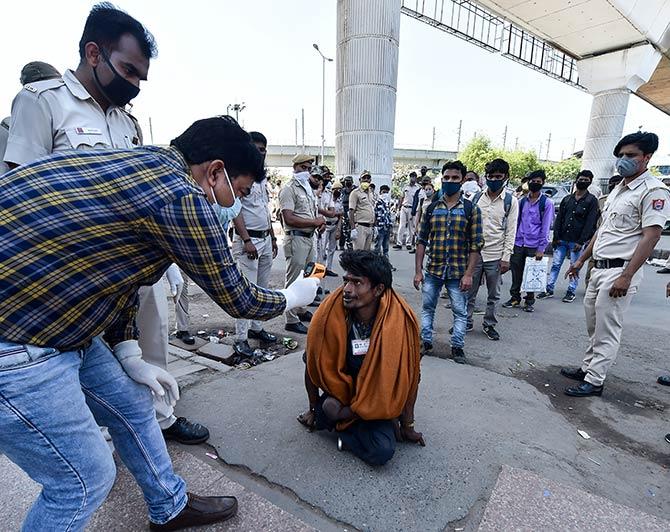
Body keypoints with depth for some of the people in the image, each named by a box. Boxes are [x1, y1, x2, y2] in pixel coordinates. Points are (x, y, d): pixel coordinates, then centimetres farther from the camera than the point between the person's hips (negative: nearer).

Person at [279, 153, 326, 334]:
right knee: (294, 280, -3)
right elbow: (289, 219, -20)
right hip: (296, 238, -9)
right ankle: (292, 320, 5)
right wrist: (315, 222, -15)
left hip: (310, 238, 9)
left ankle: (302, 310, 32)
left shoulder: (309, 189, 17)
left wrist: (321, 221, 1)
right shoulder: (289, 189, -10)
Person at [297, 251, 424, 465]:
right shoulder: (328, 314, -24)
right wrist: (313, 409, 7)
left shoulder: (401, 320, -23)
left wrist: (407, 425, 1)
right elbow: (313, 366, -7)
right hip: (340, 390, 2)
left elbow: (409, 375, -9)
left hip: (377, 400, -1)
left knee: (383, 451, -24)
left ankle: (343, 428, 5)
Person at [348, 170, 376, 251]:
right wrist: (353, 229, -19)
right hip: (360, 226, -8)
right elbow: (351, 211, -11)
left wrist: (374, 226, 17)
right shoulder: (355, 193, -5)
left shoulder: (371, 193, 19)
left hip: (370, 227, 8)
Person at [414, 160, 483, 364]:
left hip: (458, 272, -2)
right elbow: (422, 241, 3)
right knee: (427, 307, 12)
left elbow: (476, 244, -4)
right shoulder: (432, 208, 3)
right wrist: (418, 270, -2)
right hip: (432, 270, 2)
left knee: (460, 311, 8)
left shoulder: (471, 209, -3)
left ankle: (457, 346, 25)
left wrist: (468, 274, -10)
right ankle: (426, 341, 29)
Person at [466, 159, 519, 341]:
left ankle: (489, 325, 27)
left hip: (495, 256, -1)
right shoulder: (476, 197, 3)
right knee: (469, 292, 9)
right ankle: (467, 322, 24)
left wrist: (506, 257, -8)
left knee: (494, 295, 11)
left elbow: (511, 232, -3)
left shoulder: (511, 201, -1)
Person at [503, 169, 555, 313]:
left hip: (534, 245, -3)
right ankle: (515, 298, 21)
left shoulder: (546, 203, -1)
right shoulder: (521, 201, 10)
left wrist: (541, 248, -10)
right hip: (518, 243, 3)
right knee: (516, 273, 7)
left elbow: (546, 227, -4)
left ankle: (530, 301, 19)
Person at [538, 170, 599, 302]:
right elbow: (559, 218, 10)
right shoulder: (567, 199, 11)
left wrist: (581, 242, -14)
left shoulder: (592, 200, -1)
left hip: (577, 241, -3)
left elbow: (590, 223, -7)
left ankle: (571, 292, 14)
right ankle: (549, 289, 11)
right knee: (556, 264, 5)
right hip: (562, 240, 4)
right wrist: (556, 237, 1)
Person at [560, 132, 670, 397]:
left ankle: (594, 381, 9)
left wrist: (626, 276, -23)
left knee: (607, 331, -1)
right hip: (599, 267, 9)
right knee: (593, 325, 16)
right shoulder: (618, 189, 16)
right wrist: (581, 260, 19)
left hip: (620, 271, -9)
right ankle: (587, 368, 28)